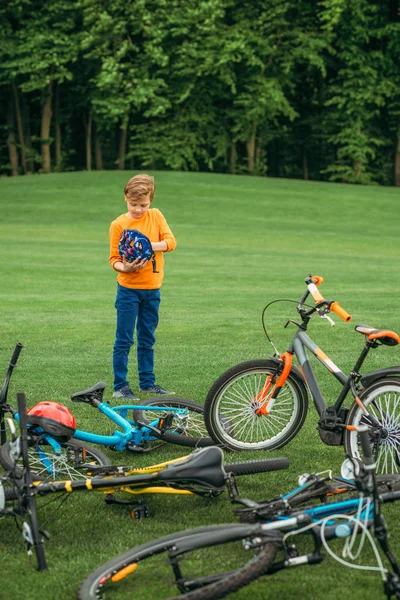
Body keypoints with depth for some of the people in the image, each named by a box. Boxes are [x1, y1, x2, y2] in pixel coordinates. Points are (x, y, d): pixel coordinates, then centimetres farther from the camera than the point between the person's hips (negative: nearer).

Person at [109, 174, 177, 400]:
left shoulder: (156, 216, 2)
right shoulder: (118, 224, -7)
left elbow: (171, 241, -9)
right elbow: (114, 259, -7)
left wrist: (151, 246, -25)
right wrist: (124, 267, -27)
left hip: (152, 290, 3)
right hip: (128, 289, -3)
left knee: (147, 339, 14)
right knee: (124, 340, -2)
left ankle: (148, 382, 23)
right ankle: (120, 386, 4)